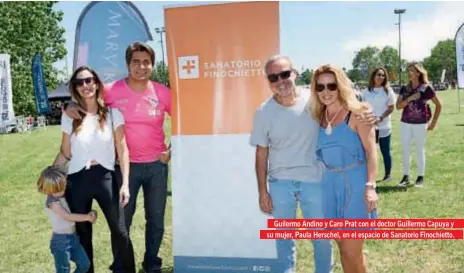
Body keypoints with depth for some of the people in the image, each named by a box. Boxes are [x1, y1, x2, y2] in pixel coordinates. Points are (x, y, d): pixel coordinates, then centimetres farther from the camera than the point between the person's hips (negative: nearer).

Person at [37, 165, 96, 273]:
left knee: (84, 264, 12)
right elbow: (67, 216, -24)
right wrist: (87, 217, -22)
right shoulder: (52, 201, -16)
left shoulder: (62, 196, 7)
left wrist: (89, 214, 2)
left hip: (73, 237, 8)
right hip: (61, 240, -8)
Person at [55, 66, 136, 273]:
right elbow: (65, 153, 8)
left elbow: (122, 149, -2)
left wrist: (125, 183, -7)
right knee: (82, 233, 14)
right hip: (77, 180, 2)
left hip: (105, 177, -1)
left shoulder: (112, 113, -1)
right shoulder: (69, 116, 3)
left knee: (120, 232, 2)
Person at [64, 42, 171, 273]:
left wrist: (172, 150, 1)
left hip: (156, 165, 2)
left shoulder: (163, 93, -3)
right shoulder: (112, 91, -7)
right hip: (125, 166, -1)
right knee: (121, 221, 7)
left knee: (156, 220, 12)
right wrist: (72, 106, -17)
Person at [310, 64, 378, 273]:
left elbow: (371, 150, -10)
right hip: (330, 183, 5)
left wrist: (370, 186, -19)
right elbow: (320, 152, 10)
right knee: (343, 248, 15)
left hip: (355, 182, -5)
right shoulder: (318, 116, 7)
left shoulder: (356, 113, -8)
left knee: (352, 251, -1)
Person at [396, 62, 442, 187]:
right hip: (405, 123, 3)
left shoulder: (426, 88, -7)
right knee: (405, 151, 6)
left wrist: (434, 122, -1)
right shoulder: (404, 88, 3)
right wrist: (410, 98, -17)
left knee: (420, 151, 6)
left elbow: (439, 105, 1)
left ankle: (420, 177, 16)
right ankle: (406, 177, 15)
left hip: (420, 124, -3)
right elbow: (398, 106, -2)